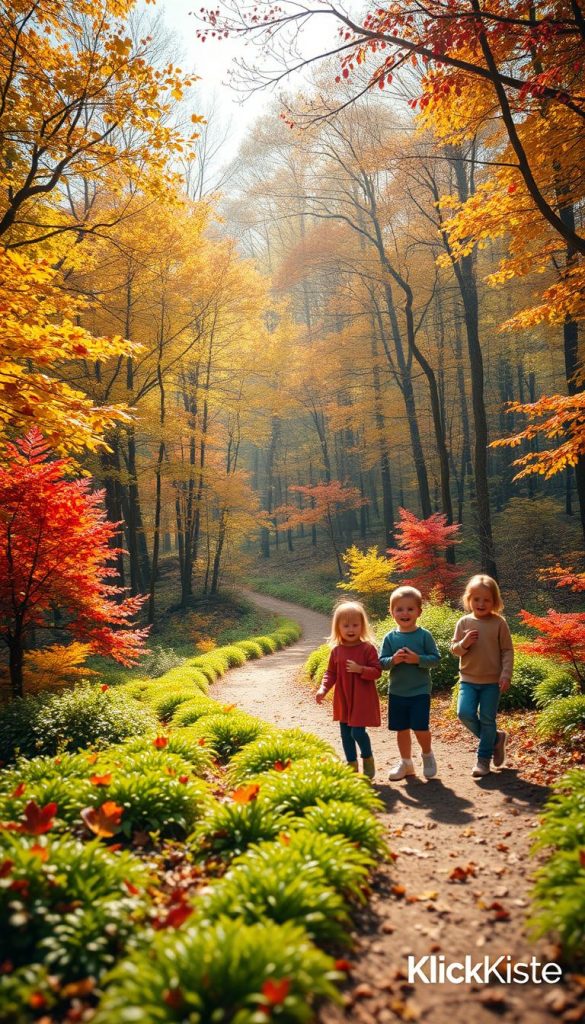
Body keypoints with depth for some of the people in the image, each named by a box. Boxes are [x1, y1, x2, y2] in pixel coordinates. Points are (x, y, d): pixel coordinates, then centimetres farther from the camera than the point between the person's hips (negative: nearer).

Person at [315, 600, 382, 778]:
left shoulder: (368, 648, -11)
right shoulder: (336, 650, 2)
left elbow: (377, 671, -11)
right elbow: (331, 673, 7)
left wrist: (360, 669, -26)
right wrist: (323, 689, -8)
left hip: (362, 700, -5)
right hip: (343, 700, 5)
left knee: (357, 732, -10)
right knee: (346, 734, 11)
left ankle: (368, 759, 18)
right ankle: (352, 766, 25)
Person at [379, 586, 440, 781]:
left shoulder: (424, 635, -6)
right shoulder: (390, 638, 0)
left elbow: (435, 659, -8)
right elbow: (381, 662, 0)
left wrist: (418, 659, -22)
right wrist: (393, 660, -20)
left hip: (420, 691, -3)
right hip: (396, 692, 3)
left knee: (420, 727, -7)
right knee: (401, 729, 11)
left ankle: (427, 754, 23)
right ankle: (406, 763, 29)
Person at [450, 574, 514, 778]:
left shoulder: (499, 623, -5)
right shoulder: (464, 622, 1)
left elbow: (507, 651, -2)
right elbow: (454, 649, 5)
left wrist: (506, 674, -11)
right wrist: (464, 643, -16)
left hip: (492, 681, -2)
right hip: (469, 679, 2)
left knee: (487, 719, 2)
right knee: (465, 713, -10)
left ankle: (484, 759, 18)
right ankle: (495, 738, 15)